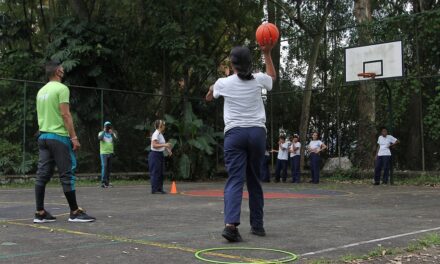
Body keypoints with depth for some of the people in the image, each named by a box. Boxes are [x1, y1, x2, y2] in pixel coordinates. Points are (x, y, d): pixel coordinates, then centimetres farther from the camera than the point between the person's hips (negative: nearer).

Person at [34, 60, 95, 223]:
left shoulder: (42, 91, 17)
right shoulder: (61, 88, -9)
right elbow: (65, 115, -16)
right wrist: (74, 137, -16)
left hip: (43, 136, 8)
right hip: (58, 136, -8)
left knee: (42, 174, 5)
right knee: (67, 174, -5)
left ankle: (40, 213, 6)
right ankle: (75, 212, -3)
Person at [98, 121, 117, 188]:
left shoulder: (112, 134, 10)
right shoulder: (101, 133, 3)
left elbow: (115, 139, -9)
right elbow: (100, 138, -18)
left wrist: (112, 133, -22)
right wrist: (104, 131, -15)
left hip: (110, 152, 4)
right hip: (103, 153, -4)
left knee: (109, 168, 7)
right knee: (104, 166, -15)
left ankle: (107, 182, 15)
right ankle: (103, 182, -19)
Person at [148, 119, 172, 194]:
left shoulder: (160, 134, 14)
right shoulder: (156, 134, -16)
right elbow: (154, 145, -25)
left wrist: (168, 150, 11)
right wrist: (164, 145, -30)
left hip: (160, 154, 10)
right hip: (155, 155, -10)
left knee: (160, 173, 11)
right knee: (155, 172, -7)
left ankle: (160, 189, 16)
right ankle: (154, 189, -3)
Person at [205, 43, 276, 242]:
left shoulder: (224, 83, 2)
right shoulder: (258, 80, 4)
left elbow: (209, 97, 26)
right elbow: (272, 76, 30)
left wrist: (210, 92, 48)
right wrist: (267, 53, 34)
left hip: (234, 133, -2)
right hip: (257, 132, 2)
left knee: (235, 180, -9)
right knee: (254, 180, 13)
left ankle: (231, 224, -28)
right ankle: (257, 225, 19)